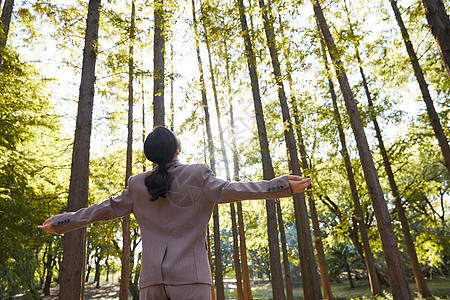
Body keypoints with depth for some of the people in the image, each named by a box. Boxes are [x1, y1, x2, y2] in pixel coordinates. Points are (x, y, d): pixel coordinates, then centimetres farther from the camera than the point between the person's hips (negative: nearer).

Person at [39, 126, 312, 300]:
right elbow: (228, 191, -13)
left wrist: (61, 222, 29)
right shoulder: (197, 175, -4)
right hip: (189, 276, -4)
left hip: (151, 278, 4)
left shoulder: (137, 185, 7)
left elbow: (106, 208, 14)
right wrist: (283, 186, -12)